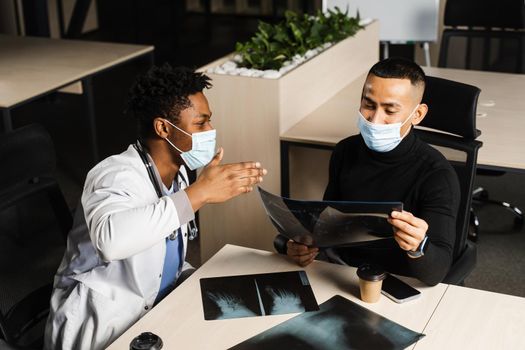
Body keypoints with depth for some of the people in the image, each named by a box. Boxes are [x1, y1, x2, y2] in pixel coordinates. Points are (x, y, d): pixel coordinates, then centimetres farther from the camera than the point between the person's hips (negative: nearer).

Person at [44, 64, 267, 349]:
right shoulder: (115, 175, -22)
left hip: (153, 309, 8)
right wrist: (198, 193, -41)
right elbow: (111, 238, -45)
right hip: (99, 327, -8)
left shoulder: (177, 173, 2)